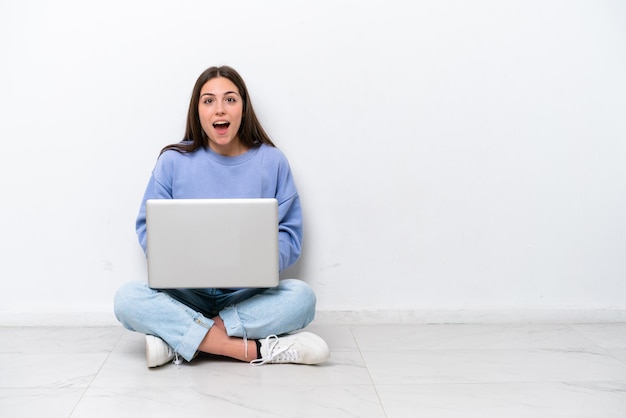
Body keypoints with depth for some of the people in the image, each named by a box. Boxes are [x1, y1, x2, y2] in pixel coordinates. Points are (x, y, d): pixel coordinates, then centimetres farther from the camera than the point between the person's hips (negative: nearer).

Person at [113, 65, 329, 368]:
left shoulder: (272, 161, 1)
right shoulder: (173, 161, 1)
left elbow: (289, 234, 0)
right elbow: (149, 228, 3)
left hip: (248, 293, 0)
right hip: (187, 292, 0)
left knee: (301, 296, -29)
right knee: (127, 299, -28)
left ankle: (179, 340, -26)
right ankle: (255, 350, -31)